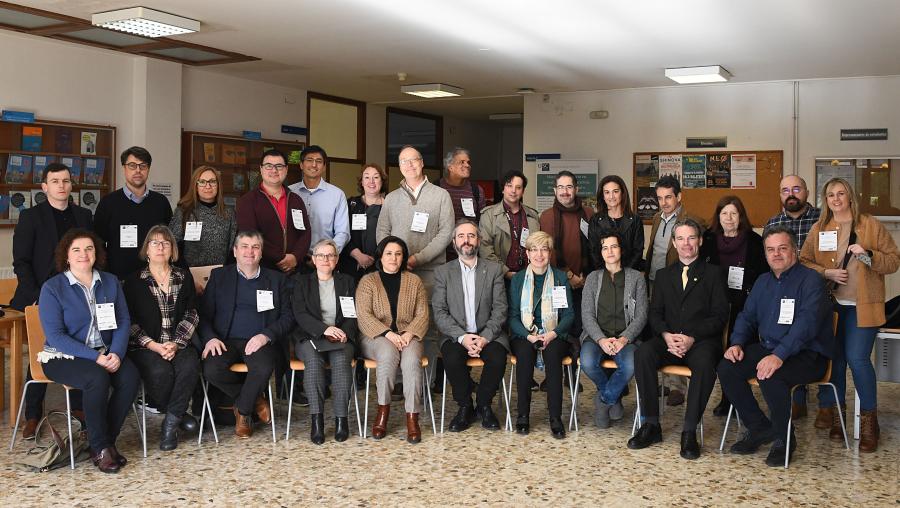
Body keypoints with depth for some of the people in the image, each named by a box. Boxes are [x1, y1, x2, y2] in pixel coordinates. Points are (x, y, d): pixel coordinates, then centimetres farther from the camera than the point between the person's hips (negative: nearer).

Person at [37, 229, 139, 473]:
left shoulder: (110, 282, 9)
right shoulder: (52, 288, -5)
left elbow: (124, 321, 4)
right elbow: (55, 335, -12)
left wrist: (116, 353, -16)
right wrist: (95, 358, -21)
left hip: (105, 354, 4)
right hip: (63, 357, -4)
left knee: (131, 377, -26)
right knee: (98, 378, -34)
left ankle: (107, 440, -8)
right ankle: (99, 448, -15)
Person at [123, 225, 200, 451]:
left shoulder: (184, 277, 12)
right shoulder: (134, 281, 7)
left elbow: (191, 315, 7)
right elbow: (129, 321, 1)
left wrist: (176, 343, -9)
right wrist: (153, 345, -12)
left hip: (179, 343, 2)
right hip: (145, 346, -2)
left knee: (189, 367, -31)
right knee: (160, 372, -32)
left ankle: (170, 423, -16)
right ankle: (179, 415, -6)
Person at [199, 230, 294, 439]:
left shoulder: (277, 279, 14)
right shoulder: (219, 275, 15)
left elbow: (287, 317, 6)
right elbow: (204, 314, 9)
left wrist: (266, 336, -12)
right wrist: (210, 338, -11)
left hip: (260, 341, -1)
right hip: (226, 341, 1)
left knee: (263, 368, -34)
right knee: (211, 370, -30)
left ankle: (242, 411, -5)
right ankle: (256, 400, -3)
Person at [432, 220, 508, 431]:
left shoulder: (494, 269, 7)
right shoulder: (443, 272, 7)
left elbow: (500, 310, 0)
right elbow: (439, 312, -2)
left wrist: (485, 337, -16)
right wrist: (462, 337, -17)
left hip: (488, 334, 0)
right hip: (456, 335, 0)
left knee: (497, 357, -29)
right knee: (452, 358, -31)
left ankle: (484, 405, -3)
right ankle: (465, 407, -7)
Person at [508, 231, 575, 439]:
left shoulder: (560, 278, 8)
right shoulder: (518, 279, 9)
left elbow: (569, 314, 5)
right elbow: (513, 315, 4)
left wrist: (552, 334, -12)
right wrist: (529, 336, -13)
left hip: (554, 336, 0)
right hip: (524, 336, 0)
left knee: (552, 354, -32)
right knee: (524, 353, -32)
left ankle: (555, 417, -27)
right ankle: (523, 414, -22)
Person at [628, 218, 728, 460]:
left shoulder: (713, 275, 9)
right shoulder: (663, 275, 19)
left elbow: (720, 316, 0)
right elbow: (655, 313, 11)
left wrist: (692, 338, -16)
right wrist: (667, 335, -11)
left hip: (702, 341, -2)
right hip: (668, 340, 3)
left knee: (705, 363, -37)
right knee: (643, 353, -29)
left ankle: (689, 431, -28)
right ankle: (651, 425, -22)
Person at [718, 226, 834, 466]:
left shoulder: (810, 280, -9)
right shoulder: (763, 282, 15)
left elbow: (806, 323, -23)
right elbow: (747, 316, 17)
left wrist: (779, 356, -35)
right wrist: (737, 343, -5)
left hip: (806, 355, -7)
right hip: (767, 348, 7)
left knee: (771, 376, -35)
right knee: (726, 368, -15)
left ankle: (784, 438, -9)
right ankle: (759, 428, 1)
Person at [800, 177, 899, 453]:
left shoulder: (871, 225, 2)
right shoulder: (818, 229, 9)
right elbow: (803, 261, 7)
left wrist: (868, 255, -16)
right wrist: (826, 273, -9)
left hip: (862, 306, -3)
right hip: (830, 304, 3)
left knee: (857, 359, -11)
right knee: (834, 358, 6)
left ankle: (869, 420, 5)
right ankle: (834, 414, 19)